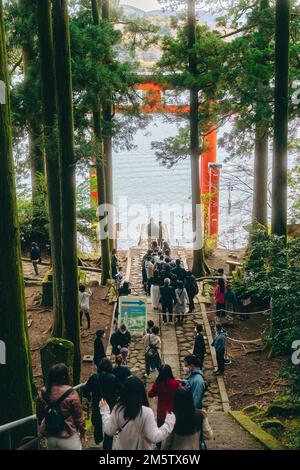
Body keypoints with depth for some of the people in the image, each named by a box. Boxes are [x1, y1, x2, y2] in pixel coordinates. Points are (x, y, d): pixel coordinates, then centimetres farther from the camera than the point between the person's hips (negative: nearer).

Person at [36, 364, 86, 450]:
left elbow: (39, 416, 7)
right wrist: (82, 432, 4)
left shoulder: (42, 393, -5)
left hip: (50, 437, 5)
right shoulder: (71, 394, -20)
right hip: (68, 438, -5)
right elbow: (79, 417, -11)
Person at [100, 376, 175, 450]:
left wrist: (104, 411, 8)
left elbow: (109, 431, -4)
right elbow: (154, 437, -23)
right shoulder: (146, 412, -24)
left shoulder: (118, 409, -14)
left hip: (120, 448, 3)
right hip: (141, 448, -3)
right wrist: (169, 422, -13)